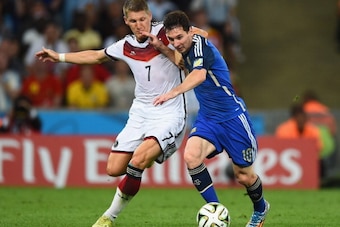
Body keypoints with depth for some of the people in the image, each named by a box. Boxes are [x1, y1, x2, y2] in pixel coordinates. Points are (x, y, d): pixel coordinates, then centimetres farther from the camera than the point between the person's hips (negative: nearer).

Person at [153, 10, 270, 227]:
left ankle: (260, 209, 38)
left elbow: (199, 74, -43)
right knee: (191, 156, -24)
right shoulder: (187, 50, 1)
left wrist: (174, 92, -60)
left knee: (244, 176, 4)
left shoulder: (200, 44, -23)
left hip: (232, 116, -6)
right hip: (207, 118, 7)